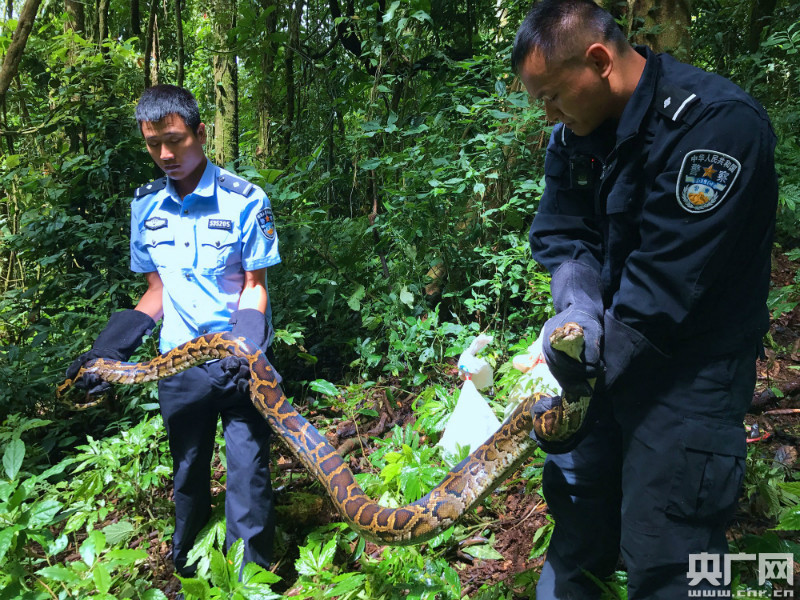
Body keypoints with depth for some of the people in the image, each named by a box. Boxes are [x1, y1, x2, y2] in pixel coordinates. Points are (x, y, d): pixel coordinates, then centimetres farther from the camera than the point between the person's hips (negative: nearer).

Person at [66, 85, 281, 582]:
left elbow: (255, 286, -6)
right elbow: (156, 292, 10)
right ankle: (187, 574, 39)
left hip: (238, 358, -4)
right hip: (178, 362, 4)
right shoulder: (146, 205, 4)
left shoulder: (244, 201, -10)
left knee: (247, 478, -4)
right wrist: (107, 351, 0)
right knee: (187, 475, 17)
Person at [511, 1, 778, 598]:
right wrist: (578, 307, -19)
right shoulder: (575, 130, 2)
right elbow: (559, 232, 0)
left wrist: (597, 360, -20)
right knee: (576, 492, 19)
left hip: (687, 369, -7)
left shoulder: (718, 122, -22)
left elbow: (667, 275, -26)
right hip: (608, 348, 7)